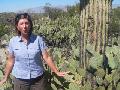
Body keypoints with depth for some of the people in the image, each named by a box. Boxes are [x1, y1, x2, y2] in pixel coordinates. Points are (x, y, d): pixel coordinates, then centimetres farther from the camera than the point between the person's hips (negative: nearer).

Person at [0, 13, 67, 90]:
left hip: (38, 79, -1)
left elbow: (47, 57, -5)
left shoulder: (38, 39, -7)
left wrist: (57, 72, -8)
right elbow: (10, 61, 5)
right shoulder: (13, 41, -4)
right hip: (19, 80, 1)